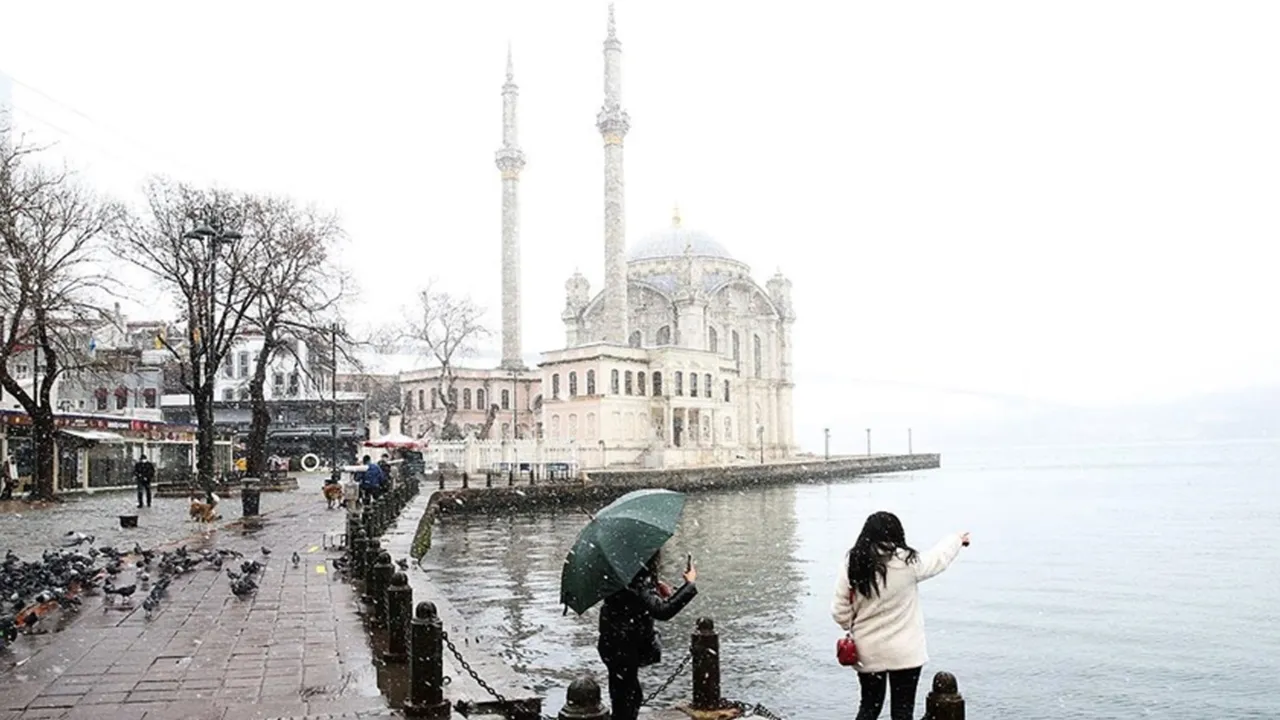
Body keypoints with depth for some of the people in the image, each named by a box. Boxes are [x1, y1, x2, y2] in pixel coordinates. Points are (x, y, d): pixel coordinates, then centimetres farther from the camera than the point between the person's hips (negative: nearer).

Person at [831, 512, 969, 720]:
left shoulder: (852, 564, -9)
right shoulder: (906, 562, -15)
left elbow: (840, 611, -4)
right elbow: (938, 557, 6)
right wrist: (957, 539, 26)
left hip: (867, 652, 3)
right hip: (904, 652, -3)